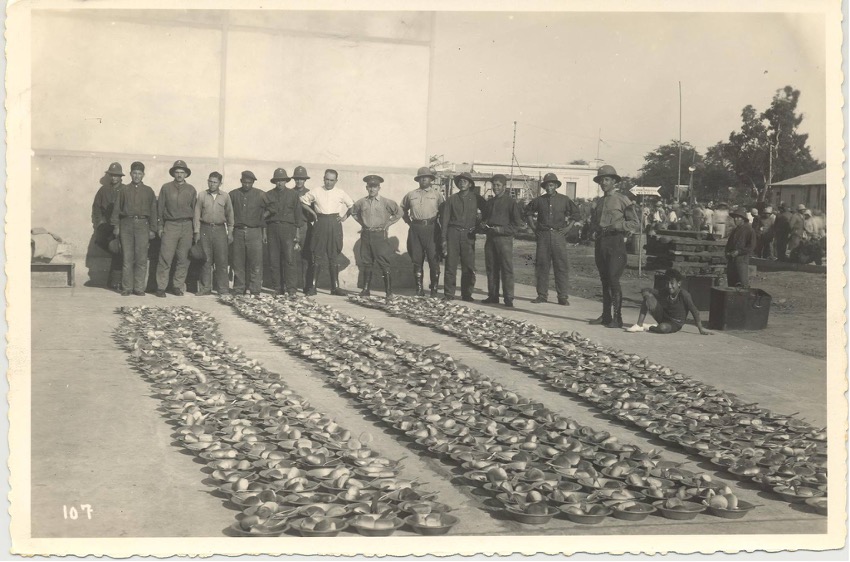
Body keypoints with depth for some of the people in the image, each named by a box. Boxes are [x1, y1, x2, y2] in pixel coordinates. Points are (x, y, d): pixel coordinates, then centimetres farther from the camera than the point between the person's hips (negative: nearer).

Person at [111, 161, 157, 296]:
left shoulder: (148, 191, 12)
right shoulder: (124, 190, 11)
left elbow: (153, 211, 11)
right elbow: (117, 208, 10)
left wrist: (152, 229, 5)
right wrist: (115, 226, 1)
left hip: (142, 225, 0)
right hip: (126, 224, 0)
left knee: (141, 259, -4)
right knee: (127, 258, -1)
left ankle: (139, 288, 1)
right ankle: (126, 288, 4)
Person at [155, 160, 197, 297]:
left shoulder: (191, 190, 10)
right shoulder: (166, 188, 6)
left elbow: (194, 209, 12)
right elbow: (160, 208, 8)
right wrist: (160, 226, 3)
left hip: (186, 226, 2)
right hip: (170, 225, -2)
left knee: (183, 259, 1)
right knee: (165, 258, -8)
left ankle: (178, 286, 10)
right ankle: (161, 287, -4)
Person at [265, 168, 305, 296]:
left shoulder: (293, 195, 9)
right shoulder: (268, 195, 13)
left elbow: (298, 214, 9)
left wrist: (297, 233, 2)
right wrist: (264, 232, 6)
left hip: (288, 229, -2)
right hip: (272, 228, 2)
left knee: (289, 259, -11)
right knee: (274, 260, -1)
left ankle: (292, 290, -12)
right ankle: (278, 289, 6)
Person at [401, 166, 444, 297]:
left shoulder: (437, 193, 5)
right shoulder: (411, 195, 13)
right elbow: (403, 208, 27)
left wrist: (441, 225, -2)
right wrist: (408, 221, 17)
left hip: (431, 229, -3)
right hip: (415, 229, 3)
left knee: (434, 259, -5)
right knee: (417, 260, 4)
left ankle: (434, 289, 1)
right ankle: (419, 289, 10)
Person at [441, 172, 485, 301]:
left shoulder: (476, 198, 6)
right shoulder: (452, 199, 7)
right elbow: (444, 219, 7)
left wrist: (478, 226, 6)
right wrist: (444, 239, 1)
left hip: (468, 235, 0)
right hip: (453, 233, 0)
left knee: (469, 266, -1)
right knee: (450, 265, -2)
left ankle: (467, 294, 8)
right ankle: (448, 294, 4)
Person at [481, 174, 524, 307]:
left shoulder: (511, 202, -1)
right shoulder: (489, 202, 18)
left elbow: (517, 223, -4)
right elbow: (483, 218, 29)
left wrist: (501, 229, -14)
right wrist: (483, 224, 6)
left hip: (504, 238, -6)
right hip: (490, 238, 6)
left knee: (507, 269, -7)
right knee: (491, 268, 7)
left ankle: (509, 298, -7)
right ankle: (493, 296, 14)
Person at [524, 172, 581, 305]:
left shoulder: (564, 200, 5)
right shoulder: (539, 200, 7)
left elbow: (577, 214, 12)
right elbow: (528, 212, 21)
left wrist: (567, 227, 3)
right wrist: (534, 227, 11)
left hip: (558, 235, -2)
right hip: (543, 235, 2)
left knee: (561, 266, -5)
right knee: (541, 265, 3)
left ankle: (563, 296, -1)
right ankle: (542, 295, 11)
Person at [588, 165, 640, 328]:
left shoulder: (622, 200, -2)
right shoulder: (601, 202, 18)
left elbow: (635, 223, -5)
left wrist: (616, 225, -16)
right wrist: (596, 230, 12)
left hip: (616, 242, -7)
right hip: (601, 243, 7)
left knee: (613, 279, -13)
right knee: (604, 280, 8)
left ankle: (617, 318, -12)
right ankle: (606, 316, 13)